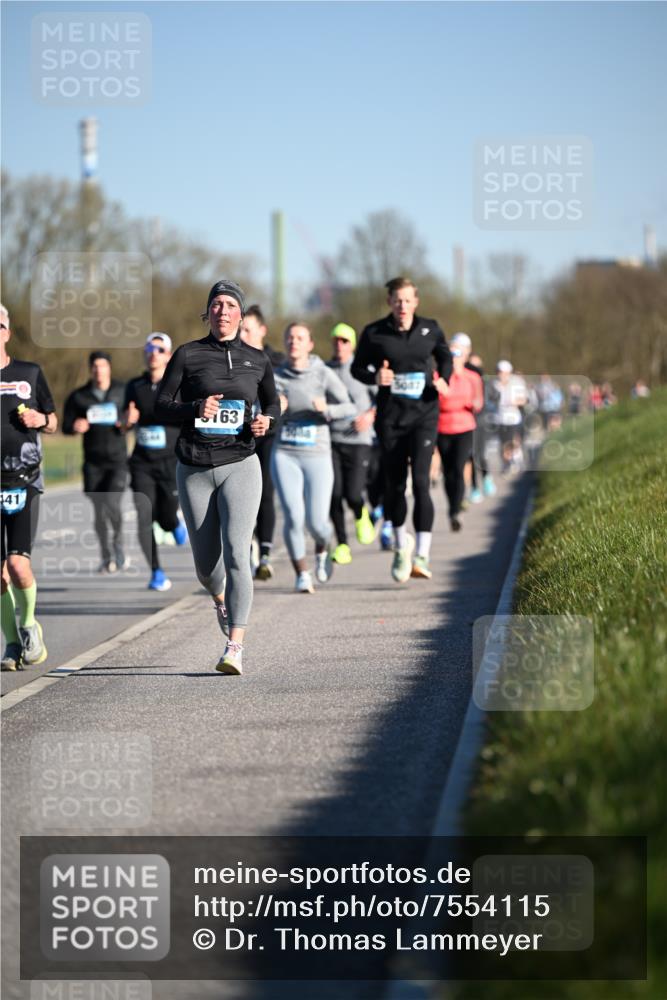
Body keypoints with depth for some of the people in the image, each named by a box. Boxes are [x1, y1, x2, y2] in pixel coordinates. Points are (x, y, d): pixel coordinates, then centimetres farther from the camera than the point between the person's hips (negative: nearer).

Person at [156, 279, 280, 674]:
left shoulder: (257, 359, 6)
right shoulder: (187, 355, 1)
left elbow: (273, 402, 20)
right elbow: (163, 405, 1)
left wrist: (265, 422, -3)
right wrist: (195, 409, -19)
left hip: (239, 466, -1)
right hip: (194, 469, 1)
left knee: (236, 554, -18)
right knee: (206, 563, 9)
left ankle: (235, 648, -21)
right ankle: (221, 600, 47)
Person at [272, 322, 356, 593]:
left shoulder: (324, 375, -1)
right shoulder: (274, 377, 5)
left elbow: (350, 409, -6)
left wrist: (326, 409, -25)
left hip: (317, 456, -1)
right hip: (284, 454, 1)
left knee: (316, 521, -4)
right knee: (293, 517, -14)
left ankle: (322, 550, 32)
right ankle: (301, 574, 3)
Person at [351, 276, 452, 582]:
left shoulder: (430, 329, 1)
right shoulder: (374, 333, -2)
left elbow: (445, 356, 18)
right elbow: (358, 368, 8)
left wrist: (443, 380, -1)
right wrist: (375, 377, -14)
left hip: (424, 415, -1)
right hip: (390, 416, 1)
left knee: (420, 480, -15)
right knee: (394, 485, 8)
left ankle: (422, 556, -16)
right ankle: (401, 543, 34)